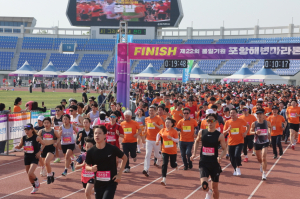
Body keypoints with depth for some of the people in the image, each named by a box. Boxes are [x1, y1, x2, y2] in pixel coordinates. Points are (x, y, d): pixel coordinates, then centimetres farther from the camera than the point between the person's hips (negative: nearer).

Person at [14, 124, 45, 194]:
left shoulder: (36, 138, -13)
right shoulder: (23, 138, -1)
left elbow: (44, 144, -1)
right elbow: (20, 146, 11)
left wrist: (39, 152, -9)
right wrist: (17, 147, -12)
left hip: (34, 158, -5)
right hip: (27, 158, 5)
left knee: (30, 173, -21)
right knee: (29, 175, 11)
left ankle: (37, 181, 12)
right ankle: (35, 187, 34)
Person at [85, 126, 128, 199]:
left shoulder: (112, 149, -13)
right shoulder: (91, 152, -7)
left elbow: (124, 158, 3)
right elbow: (87, 166, 7)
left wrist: (119, 174, -3)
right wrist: (91, 168, -18)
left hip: (111, 182, -3)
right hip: (98, 184, 3)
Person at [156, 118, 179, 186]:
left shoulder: (174, 131, -11)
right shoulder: (163, 130, 1)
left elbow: (177, 140, -13)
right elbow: (158, 134, 23)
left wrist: (171, 138, -28)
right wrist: (157, 140, 8)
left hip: (173, 151, -2)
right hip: (165, 150, 2)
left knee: (173, 165, 10)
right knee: (164, 164, -12)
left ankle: (175, 163, 49)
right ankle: (164, 179, -16)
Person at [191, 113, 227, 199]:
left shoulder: (220, 135, -7)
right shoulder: (201, 132, 0)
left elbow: (224, 149, -3)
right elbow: (197, 141, 20)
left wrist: (220, 157, -23)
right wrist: (194, 154, 9)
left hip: (214, 163, -1)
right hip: (203, 163, 1)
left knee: (215, 187, 9)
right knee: (204, 184, -18)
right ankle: (208, 192, 18)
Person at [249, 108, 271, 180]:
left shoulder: (267, 123, -7)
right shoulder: (254, 124, -9)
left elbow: (270, 127, 16)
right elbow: (251, 132, 0)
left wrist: (269, 133, 7)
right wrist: (255, 132, -19)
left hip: (265, 142, -2)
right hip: (257, 143, 2)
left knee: (264, 158, -17)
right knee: (259, 159, 16)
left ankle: (264, 174, -11)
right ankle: (262, 164, 53)